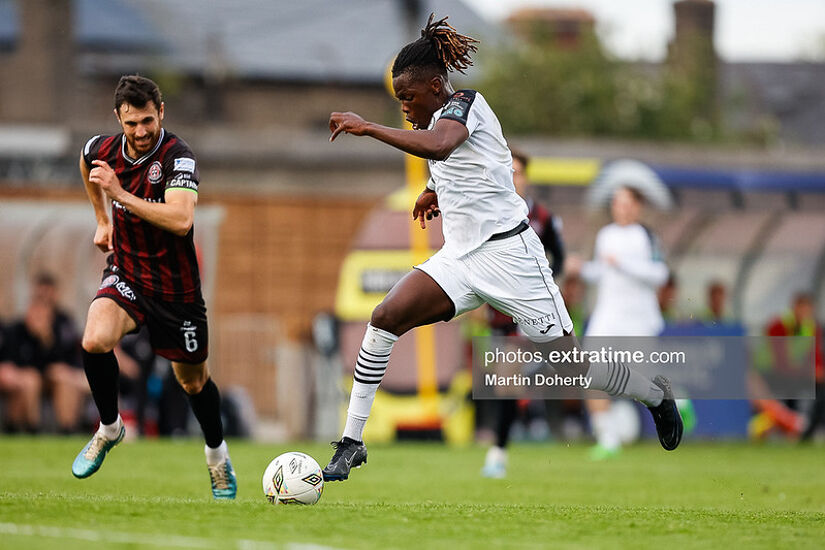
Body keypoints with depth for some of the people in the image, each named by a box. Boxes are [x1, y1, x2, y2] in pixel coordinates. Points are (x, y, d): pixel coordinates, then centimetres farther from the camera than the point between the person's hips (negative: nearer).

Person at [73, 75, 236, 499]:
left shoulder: (177, 156, -24)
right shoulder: (103, 149, -7)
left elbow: (181, 220, -38)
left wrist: (121, 194, -38)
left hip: (174, 285, -3)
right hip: (125, 273, 3)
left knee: (193, 380, 11)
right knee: (95, 341, -26)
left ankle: (217, 455, 39)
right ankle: (109, 428, 0)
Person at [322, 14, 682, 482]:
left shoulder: (464, 103, -13)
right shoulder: (444, 118, 13)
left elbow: (438, 145, -36)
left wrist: (367, 127, -33)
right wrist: (436, 190, 33)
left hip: (506, 252, -8)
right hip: (460, 258, 8)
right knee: (385, 318, -14)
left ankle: (657, 394, 27)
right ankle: (352, 443, -12)